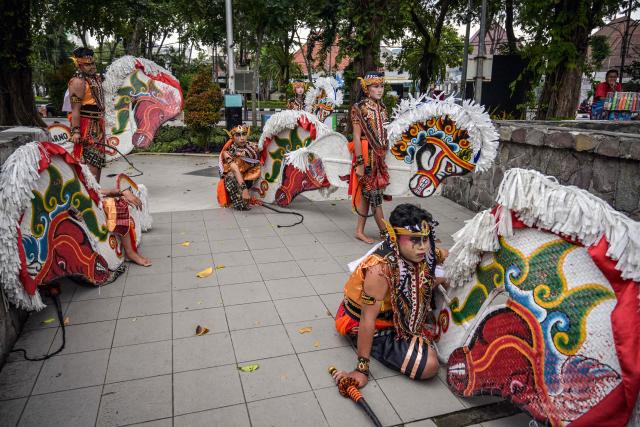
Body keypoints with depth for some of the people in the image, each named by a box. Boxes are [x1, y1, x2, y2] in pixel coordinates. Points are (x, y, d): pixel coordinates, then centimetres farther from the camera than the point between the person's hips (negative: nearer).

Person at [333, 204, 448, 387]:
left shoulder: (416, 253, -16)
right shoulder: (380, 268, -37)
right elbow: (368, 319, -31)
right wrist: (362, 369, -26)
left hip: (396, 312, 7)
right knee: (429, 365, -17)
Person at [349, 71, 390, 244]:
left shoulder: (381, 107, 12)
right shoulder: (360, 107, -10)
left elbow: (383, 135, 15)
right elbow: (357, 137, -14)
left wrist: (384, 156, 13)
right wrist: (359, 163, -18)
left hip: (379, 156, 7)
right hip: (367, 156, -7)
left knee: (366, 194, 11)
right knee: (375, 195, -1)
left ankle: (360, 231, 19)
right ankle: (385, 232, 9)